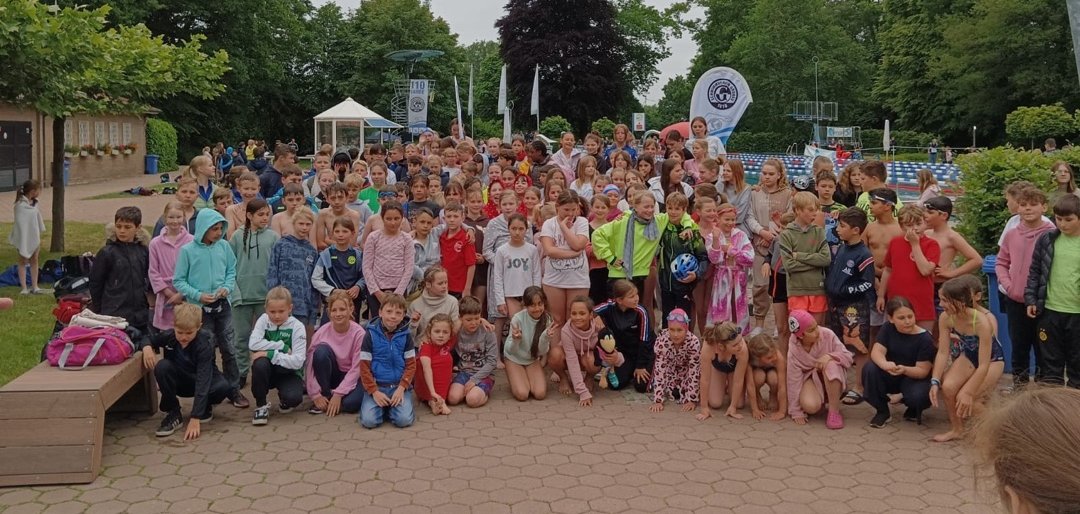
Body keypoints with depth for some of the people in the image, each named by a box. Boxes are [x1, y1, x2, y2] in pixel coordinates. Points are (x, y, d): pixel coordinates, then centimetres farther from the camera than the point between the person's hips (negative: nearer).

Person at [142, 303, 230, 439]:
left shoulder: (204, 346, -30)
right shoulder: (168, 336, -18)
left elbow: (202, 382, -37)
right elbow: (147, 340, 5)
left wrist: (195, 419, -45)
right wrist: (147, 347, -24)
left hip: (205, 380, -3)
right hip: (179, 381, 3)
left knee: (224, 387, -35)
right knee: (162, 366, -29)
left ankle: (205, 406, 1)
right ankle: (173, 413, -13)